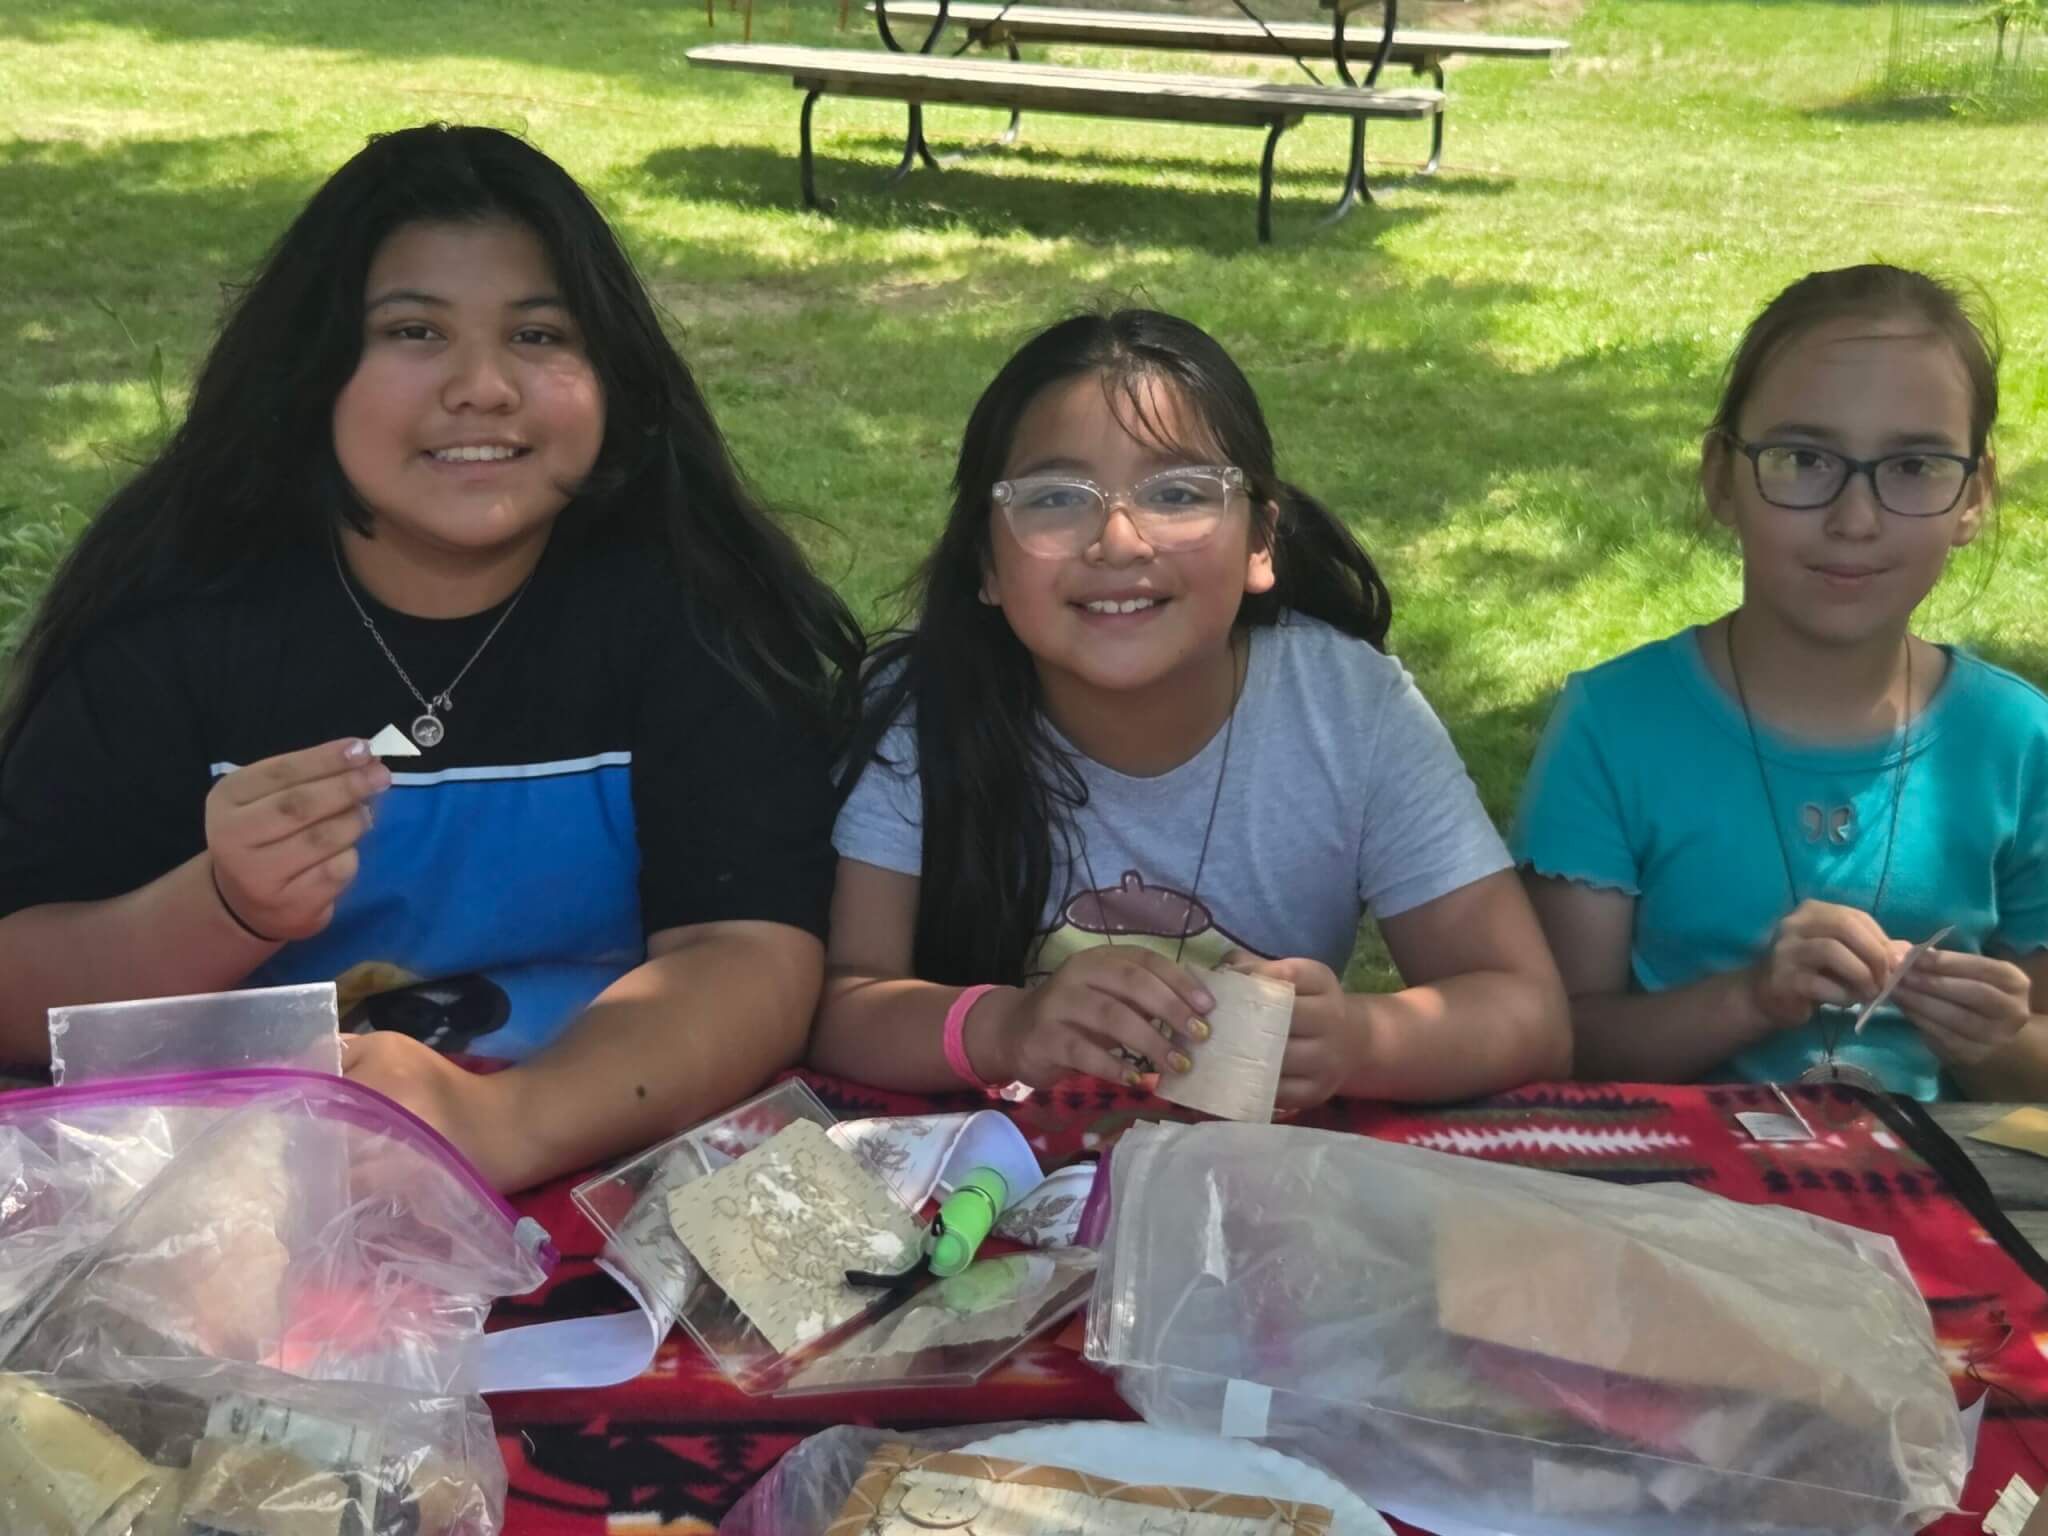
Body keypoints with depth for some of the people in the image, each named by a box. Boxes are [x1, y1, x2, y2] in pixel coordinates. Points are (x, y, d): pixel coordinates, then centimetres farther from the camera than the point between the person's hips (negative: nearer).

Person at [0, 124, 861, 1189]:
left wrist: (500, 1123, -33)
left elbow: (752, 957, -16)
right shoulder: (178, 597, -4)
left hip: (607, 1186, 0)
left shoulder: (691, 601, -7)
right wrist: (225, 913, -25)